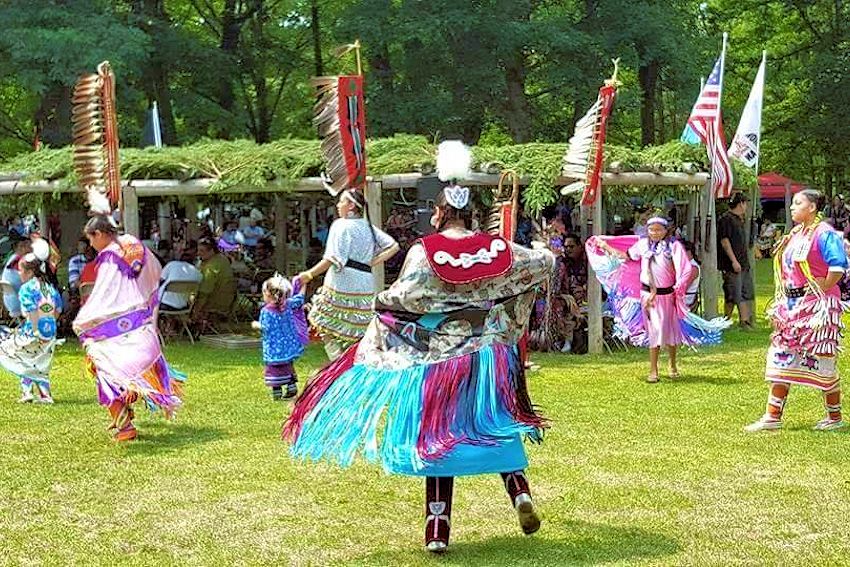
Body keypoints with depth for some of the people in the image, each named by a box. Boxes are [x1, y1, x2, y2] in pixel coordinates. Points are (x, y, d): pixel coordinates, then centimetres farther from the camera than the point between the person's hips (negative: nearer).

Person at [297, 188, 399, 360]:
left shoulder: (342, 225, -8)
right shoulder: (368, 226, 13)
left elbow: (333, 259, -17)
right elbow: (393, 246, 13)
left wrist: (309, 274, -11)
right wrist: (373, 262, 9)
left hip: (341, 285, -7)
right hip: (365, 286, 7)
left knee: (328, 329, 3)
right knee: (355, 333, 13)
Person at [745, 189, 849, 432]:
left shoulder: (824, 234, -14)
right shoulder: (795, 234, 13)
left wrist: (823, 290, -19)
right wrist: (782, 302, 15)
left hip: (817, 306, -9)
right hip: (792, 305, 9)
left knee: (823, 361, 0)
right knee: (781, 358, 7)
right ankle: (772, 417, 10)